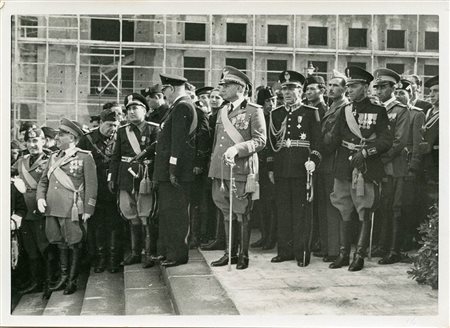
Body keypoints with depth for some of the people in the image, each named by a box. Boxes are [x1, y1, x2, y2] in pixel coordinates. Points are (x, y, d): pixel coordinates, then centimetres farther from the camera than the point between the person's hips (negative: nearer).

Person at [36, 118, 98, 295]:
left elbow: (91, 185, -5)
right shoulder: (54, 157, 14)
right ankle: (63, 276, 28)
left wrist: (88, 209, -9)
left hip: (72, 209, -5)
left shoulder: (85, 157, -3)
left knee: (74, 245, 2)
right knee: (60, 243, 15)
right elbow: (43, 181, 18)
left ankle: (72, 280, 13)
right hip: (52, 208, 6)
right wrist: (40, 197, 0)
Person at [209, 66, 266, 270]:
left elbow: (260, 140, -10)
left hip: (242, 171, -6)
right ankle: (230, 253, 22)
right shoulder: (222, 111, 17)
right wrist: (214, 165, 16)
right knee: (227, 214, 12)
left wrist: (237, 149, -22)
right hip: (220, 171, 7)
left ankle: (243, 255, 11)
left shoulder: (254, 111, -4)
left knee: (242, 215, 0)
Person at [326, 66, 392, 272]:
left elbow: (386, 141, -7)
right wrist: (329, 139, -15)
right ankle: (343, 254, 17)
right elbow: (334, 139, 7)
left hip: (366, 169, -4)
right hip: (343, 168, 4)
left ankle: (359, 256, 7)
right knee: (344, 214, 9)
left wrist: (365, 151, -18)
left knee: (365, 214, 0)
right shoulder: (345, 110, 12)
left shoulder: (378, 110, -1)